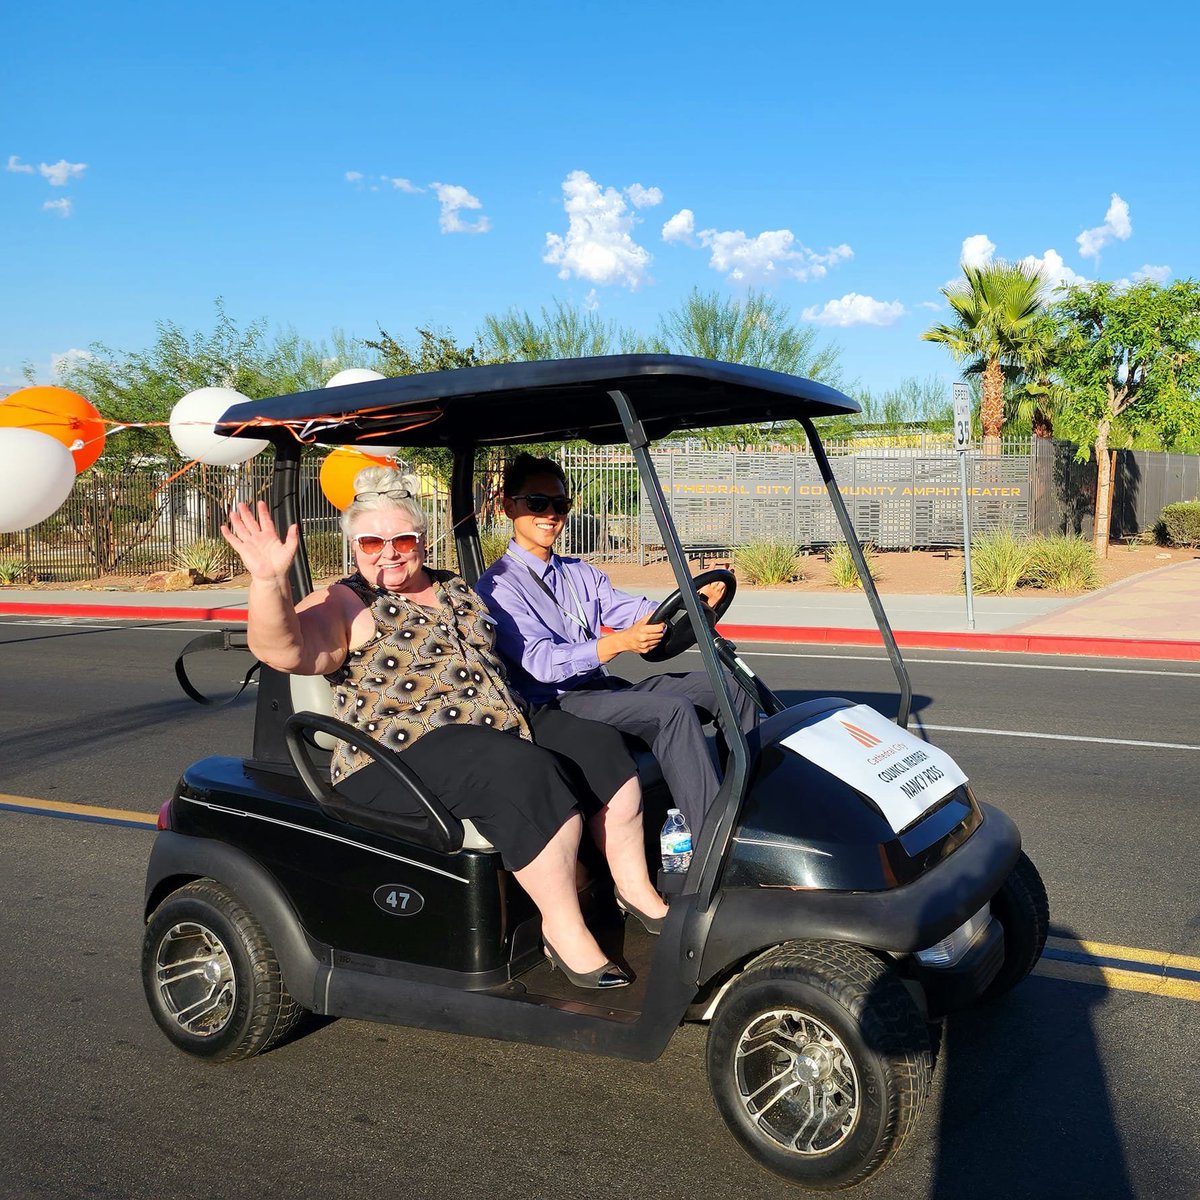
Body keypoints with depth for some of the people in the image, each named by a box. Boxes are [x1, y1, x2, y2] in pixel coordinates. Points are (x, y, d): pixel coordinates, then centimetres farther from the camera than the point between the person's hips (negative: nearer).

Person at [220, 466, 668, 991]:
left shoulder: (456, 590, 18)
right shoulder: (346, 605, -4)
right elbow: (282, 649, -24)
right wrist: (269, 578, -38)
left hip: (502, 731, 8)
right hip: (402, 756, -8)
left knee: (600, 747, -4)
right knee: (534, 776, -30)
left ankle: (635, 889, 7)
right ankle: (564, 930, -20)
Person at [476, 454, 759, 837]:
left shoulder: (582, 573, 21)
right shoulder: (498, 585, -6)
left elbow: (632, 609, 6)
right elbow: (541, 662, -19)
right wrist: (619, 643, -33)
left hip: (605, 690, 8)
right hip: (554, 705, -8)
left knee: (729, 686, -5)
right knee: (672, 710, -30)